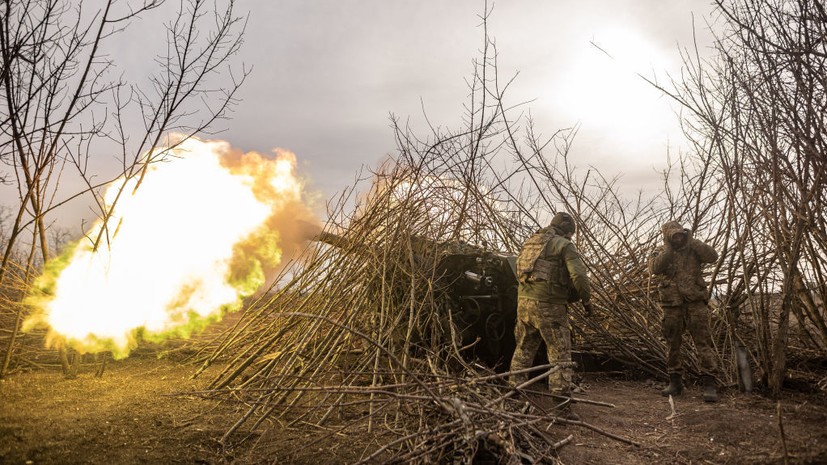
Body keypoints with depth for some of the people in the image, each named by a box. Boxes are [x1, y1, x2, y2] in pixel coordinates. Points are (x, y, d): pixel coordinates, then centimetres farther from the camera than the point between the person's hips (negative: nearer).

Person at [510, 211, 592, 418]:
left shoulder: (530, 242, 17)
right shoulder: (564, 246, -5)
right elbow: (578, 276, -14)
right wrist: (586, 300, 0)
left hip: (524, 302, 7)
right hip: (549, 307, -6)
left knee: (523, 351, 18)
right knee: (560, 355, 0)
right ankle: (562, 406, 0)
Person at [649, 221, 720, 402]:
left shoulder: (693, 248, 8)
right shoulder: (661, 252, 7)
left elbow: (713, 256, -10)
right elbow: (654, 268, -12)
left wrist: (692, 241, -12)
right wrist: (669, 249, -15)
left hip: (695, 302, -1)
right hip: (672, 304, 1)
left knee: (703, 341, -8)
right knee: (672, 344, 7)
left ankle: (709, 384, -8)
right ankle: (675, 382, 18)